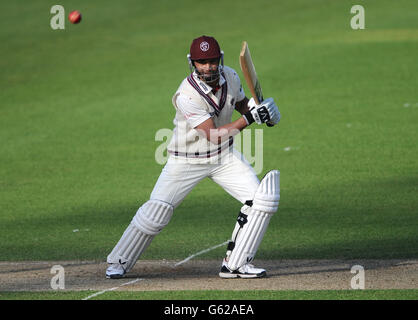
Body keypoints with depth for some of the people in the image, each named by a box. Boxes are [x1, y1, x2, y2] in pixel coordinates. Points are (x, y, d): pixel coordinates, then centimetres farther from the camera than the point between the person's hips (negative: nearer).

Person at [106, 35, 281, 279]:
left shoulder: (230, 77, -9)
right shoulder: (187, 96, -29)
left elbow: (242, 103, 12)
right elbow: (213, 136, -31)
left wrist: (258, 109, -10)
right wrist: (248, 119, -38)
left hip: (225, 157, 5)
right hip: (187, 160, -5)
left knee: (261, 199, -8)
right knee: (157, 211, -9)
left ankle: (235, 264, -1)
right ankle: (119, 262, 12)